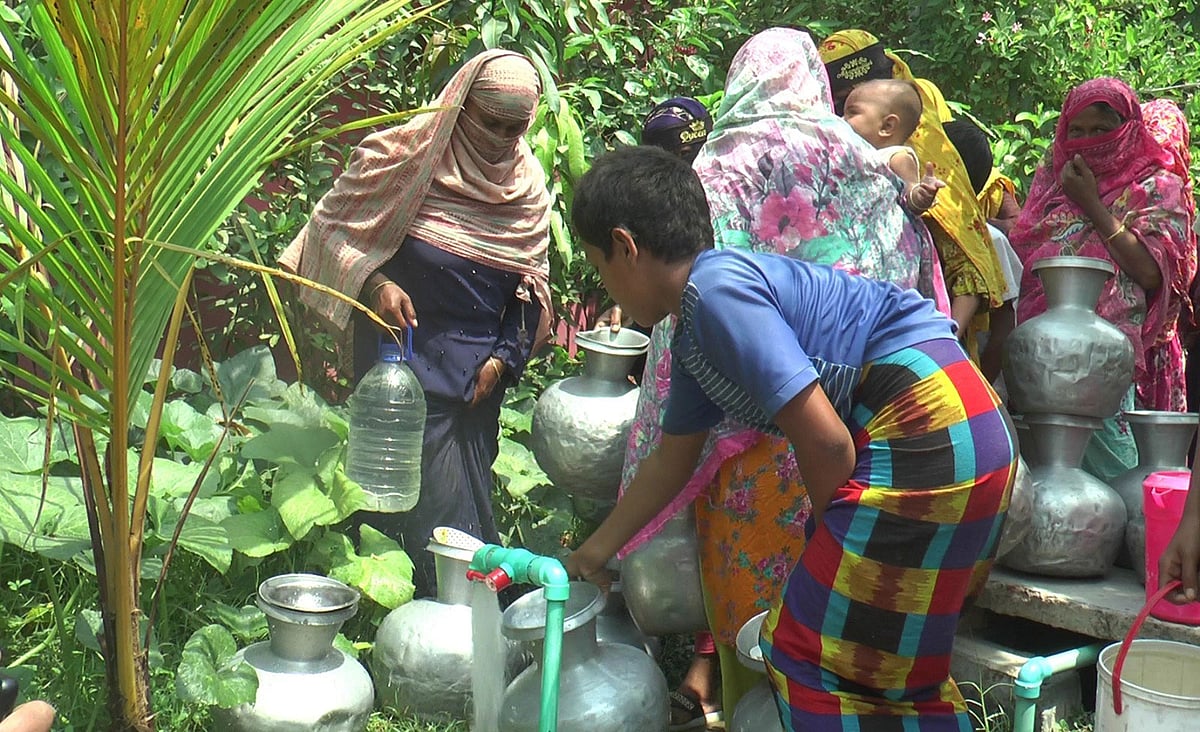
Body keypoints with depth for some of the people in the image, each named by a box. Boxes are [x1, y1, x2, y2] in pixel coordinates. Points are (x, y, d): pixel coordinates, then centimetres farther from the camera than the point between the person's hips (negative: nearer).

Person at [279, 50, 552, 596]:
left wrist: (503, 358, 0)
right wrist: (376, 284, -19)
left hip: (479, 363, 5)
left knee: (471, 484, 12)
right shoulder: (408, 153, -7)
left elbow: (532, 286, 12)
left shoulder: (527, 183, 7)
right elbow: (333, 225, -4)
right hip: (401, 348, -4)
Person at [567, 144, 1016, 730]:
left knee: (806, 652, -1)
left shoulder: (718, 289, -15)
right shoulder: (694, 337, 16)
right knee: (901, 659, 20)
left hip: (925, 430, -10)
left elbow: (825, 440, -19)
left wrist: (832, 533, 0)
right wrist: (596, 551, 40)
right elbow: (672, 461, 30)